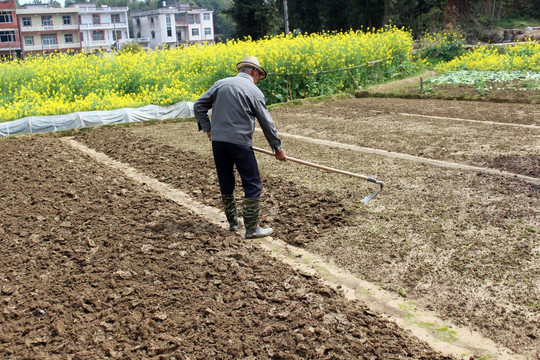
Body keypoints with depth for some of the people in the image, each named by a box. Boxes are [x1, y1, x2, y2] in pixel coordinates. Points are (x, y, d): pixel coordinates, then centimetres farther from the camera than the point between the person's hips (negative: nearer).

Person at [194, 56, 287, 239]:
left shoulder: (221, 84, 9)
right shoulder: (254, 91, -3)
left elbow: (198, 106, 9)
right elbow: (266, 122, -1)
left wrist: (207, 128, 16)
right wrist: (277, 147, 8)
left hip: (218, 140, 6)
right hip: (239, 142, -5)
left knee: (225, 182, 17)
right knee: (253, 185, 3)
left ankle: (233, 221, 30)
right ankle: (252, 228, 5)